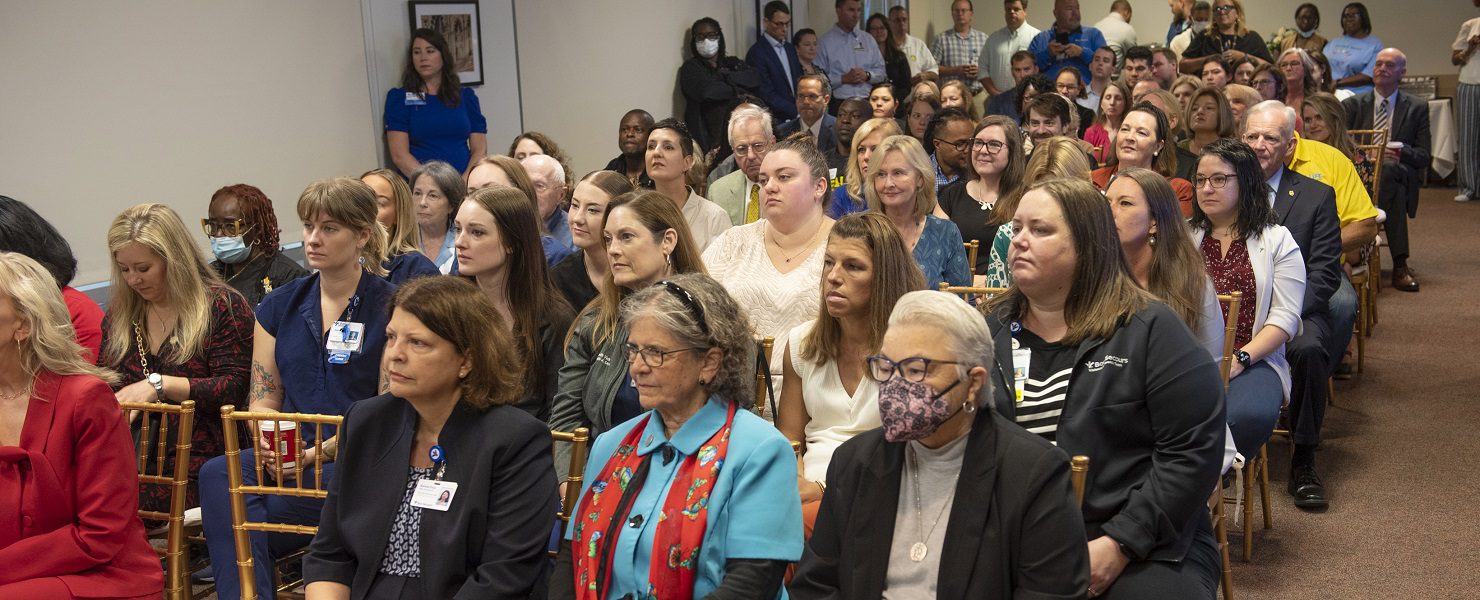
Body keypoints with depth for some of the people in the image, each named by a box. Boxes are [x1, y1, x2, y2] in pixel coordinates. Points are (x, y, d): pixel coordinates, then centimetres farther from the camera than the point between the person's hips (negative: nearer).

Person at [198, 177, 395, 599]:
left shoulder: (389, 308, 0)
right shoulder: (280, 306, 16)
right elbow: (262, 399, 14)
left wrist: (323, 451, -18)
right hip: (286, 456, 5)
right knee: (218, 475, -29)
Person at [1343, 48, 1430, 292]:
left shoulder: (1417, 107, 16)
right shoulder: (1352, 105, 17)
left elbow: (1424, 156, 7)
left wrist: (1403, 153, -17)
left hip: (1399, 175, 0)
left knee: (1388, 170, -38)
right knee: (1393, 189, -36)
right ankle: (1399, 265, -37)